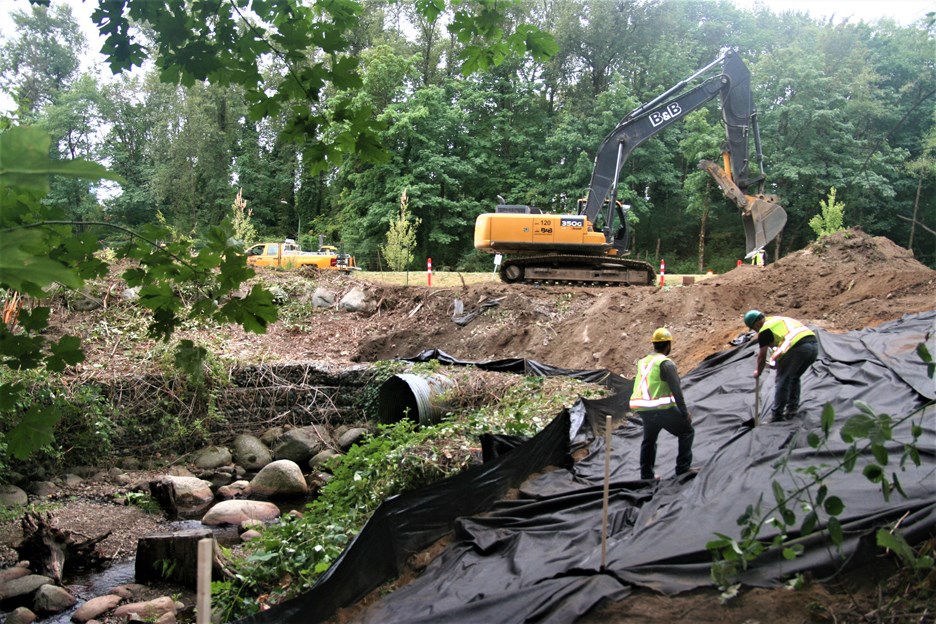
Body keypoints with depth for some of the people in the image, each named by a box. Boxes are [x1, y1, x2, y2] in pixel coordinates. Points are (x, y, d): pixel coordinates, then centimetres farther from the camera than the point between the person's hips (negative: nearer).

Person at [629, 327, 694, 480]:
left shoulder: (643, 362, 11)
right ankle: (683, 468, 9)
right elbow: (676, 390, -15)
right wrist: (685, 412, -8)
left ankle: (646, 475, 28)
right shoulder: (666, 363, -12)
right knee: (687, 431, 11)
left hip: (643, 410, 7)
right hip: (662, 409, -7)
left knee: (649, 440, 23)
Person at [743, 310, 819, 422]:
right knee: (794, 378, 26)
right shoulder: (778, 319, 29)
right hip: (814, 344, 8)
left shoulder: (765, 330, 5)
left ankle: (777, 416, 10)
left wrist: (757, 372, 25)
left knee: (782, 381, 6)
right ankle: (793, 408, 28)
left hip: (798, 348, -8)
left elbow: (762, 356, 10)